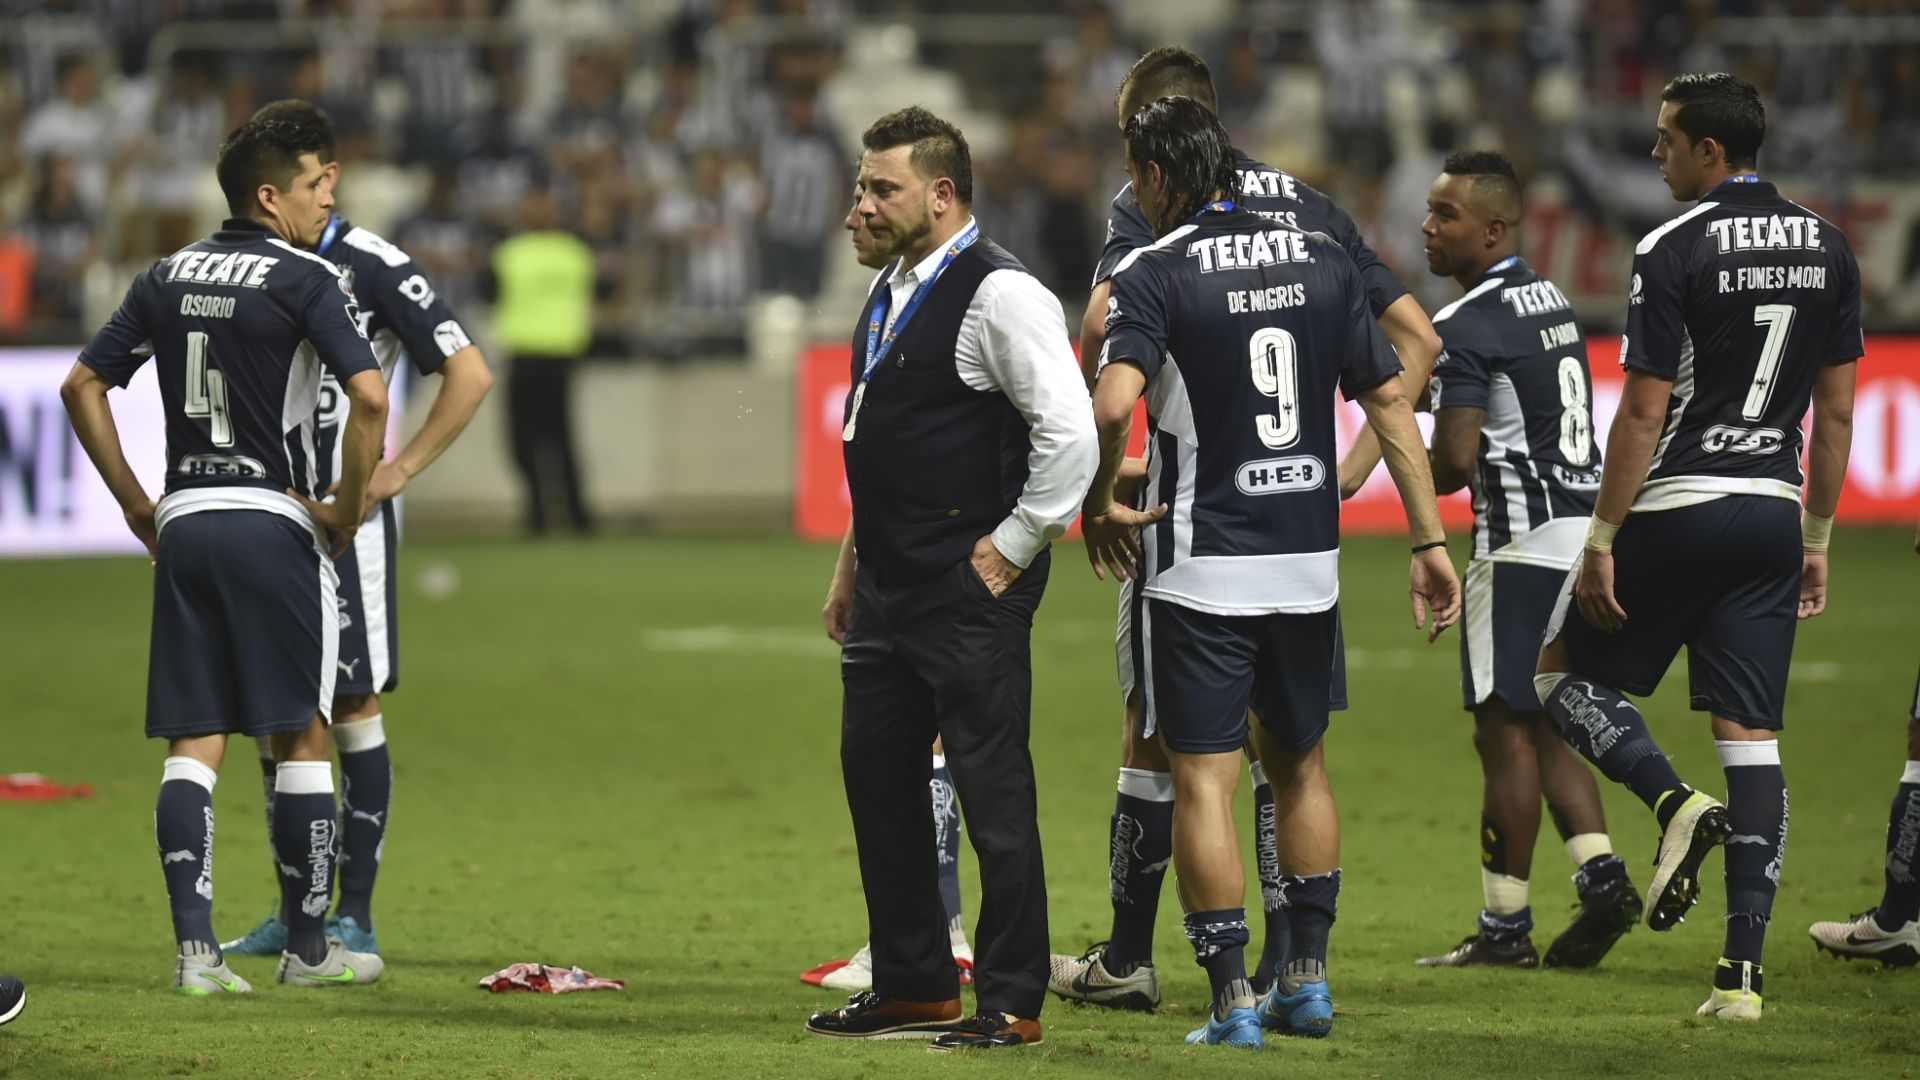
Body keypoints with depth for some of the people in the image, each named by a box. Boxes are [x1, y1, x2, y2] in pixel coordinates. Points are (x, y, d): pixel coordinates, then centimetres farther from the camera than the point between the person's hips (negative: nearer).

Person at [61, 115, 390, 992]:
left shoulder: (168, 277, 11)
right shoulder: (307, 280, -7)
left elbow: (82, 384, 14)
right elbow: (370, 398, -19)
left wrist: (132, 501, 17)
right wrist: (350, 508, -7)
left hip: (182, 524, 5)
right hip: (272, 520, -5)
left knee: (192, 744, 5)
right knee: (300, 736, 5)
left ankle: (194, 944, -5)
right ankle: (308, 945, 10)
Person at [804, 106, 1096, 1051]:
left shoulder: (999, 295, -15)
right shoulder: (889, 291, 15)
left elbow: (1071, 433, -20)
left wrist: (1011, 549, -14)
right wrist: (852, 563, 23)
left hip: (970, 592, -10)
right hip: (890, 586, 10)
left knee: (993, 795, -4)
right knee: (876, 779, 14)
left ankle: (1011, 1005, 3)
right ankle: (911, 988, 25)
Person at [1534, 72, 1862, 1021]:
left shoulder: (1676, 250, -12)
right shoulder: (1826, 249, 7)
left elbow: (1643, 415, -13)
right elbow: (1836, 411, 11)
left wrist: (1601, 541, -7)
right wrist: (1816, 540, 18)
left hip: (1677, 513, -6)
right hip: (1772, 514, 6)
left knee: (1565, 674, 14)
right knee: (1752, 740, 5)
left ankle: (1674, 801, -12)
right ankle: (1743, 971, -1)